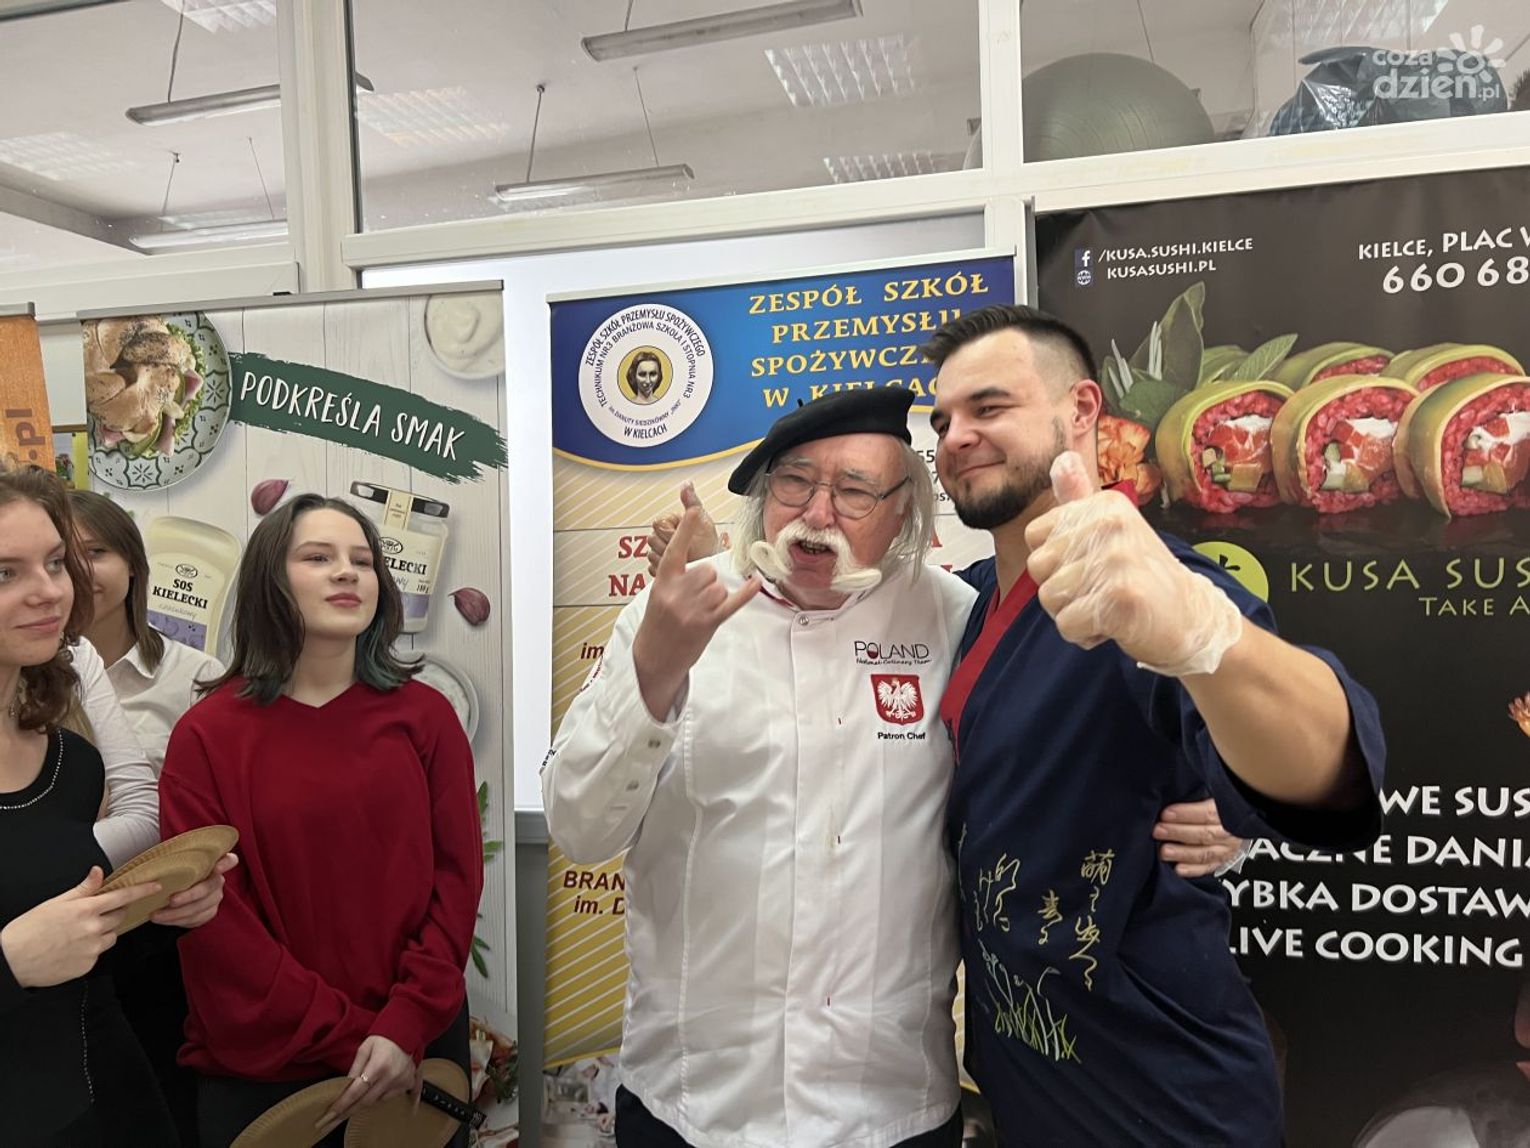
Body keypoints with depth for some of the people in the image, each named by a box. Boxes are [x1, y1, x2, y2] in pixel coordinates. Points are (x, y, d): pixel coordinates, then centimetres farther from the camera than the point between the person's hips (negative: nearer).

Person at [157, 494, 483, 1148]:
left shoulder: (424, 715, -2)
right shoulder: (207, 737, -6)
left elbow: (458, 876, -3)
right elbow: (212, 913, -9)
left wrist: (405, 1025, -13)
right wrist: (348, 1037, -12)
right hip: (260, 1069, -1)